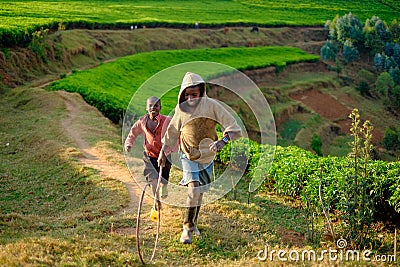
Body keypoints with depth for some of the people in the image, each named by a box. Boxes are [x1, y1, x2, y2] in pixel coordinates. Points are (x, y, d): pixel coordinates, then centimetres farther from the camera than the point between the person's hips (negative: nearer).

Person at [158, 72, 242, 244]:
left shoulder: (211, 105, -12)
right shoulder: (181, 109, -4)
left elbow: (231, 125, -14)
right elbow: (172, 131, 10)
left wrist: (222, 141, -31)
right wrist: (163, 152, 12)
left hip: (207, 155, 1)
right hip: (188, 156, -1)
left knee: (200, 192, 11)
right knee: (193, 189, -15)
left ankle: (193, 223, 31)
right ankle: (187, 228, -5)